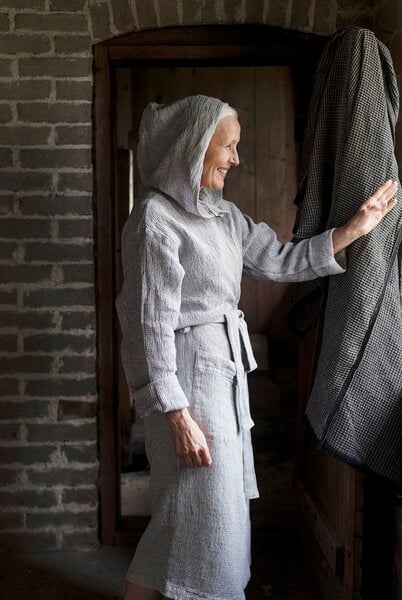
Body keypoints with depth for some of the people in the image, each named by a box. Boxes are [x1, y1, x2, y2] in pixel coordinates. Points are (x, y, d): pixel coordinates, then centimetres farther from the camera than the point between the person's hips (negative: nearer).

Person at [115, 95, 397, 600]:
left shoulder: (222, 213, 10)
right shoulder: (155, 218, -14)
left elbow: (279, 261, 14)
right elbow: (150, 323, -18)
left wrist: (355, 227, 10)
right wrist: (177, 415, -20)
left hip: (227, 370, 9)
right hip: (187, 377, -8)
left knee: (220, 512, 16)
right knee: (198, 516, 2)